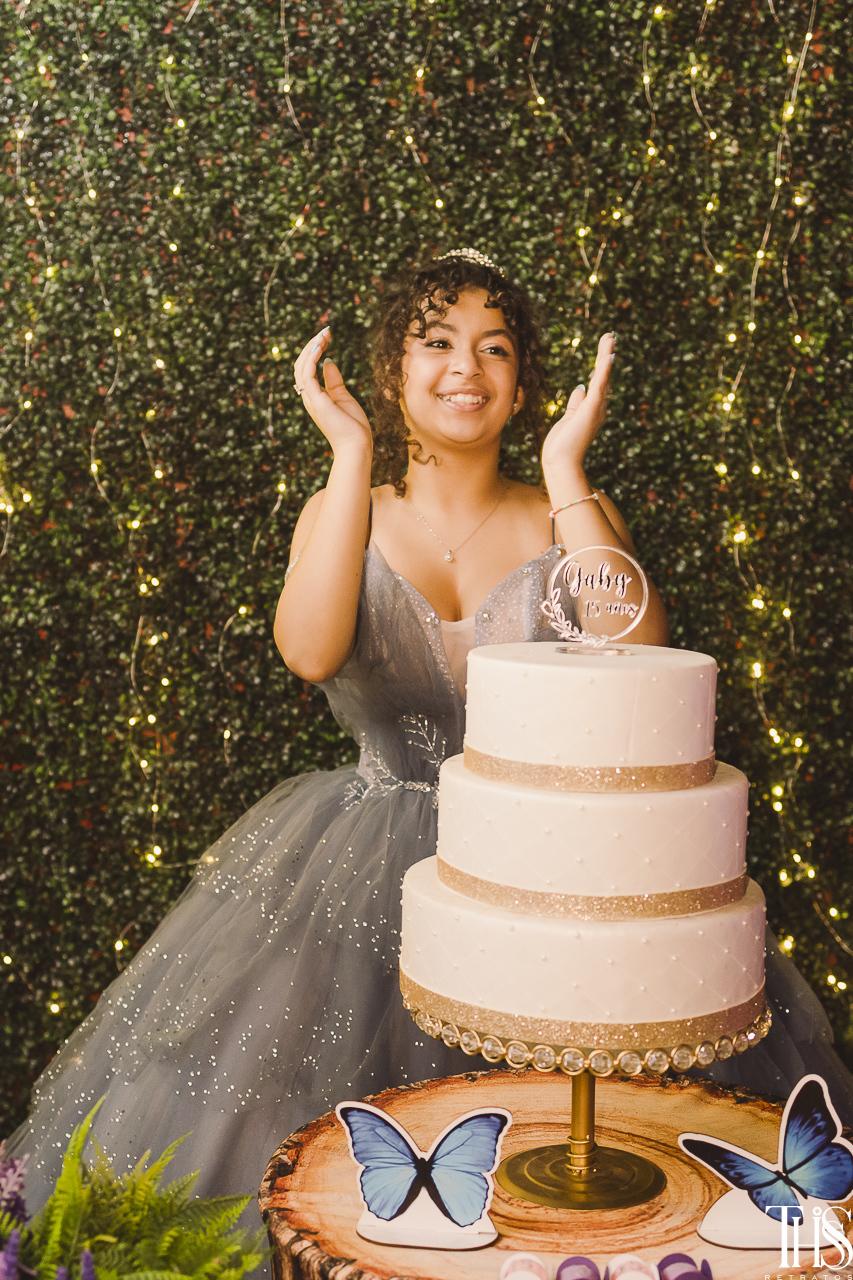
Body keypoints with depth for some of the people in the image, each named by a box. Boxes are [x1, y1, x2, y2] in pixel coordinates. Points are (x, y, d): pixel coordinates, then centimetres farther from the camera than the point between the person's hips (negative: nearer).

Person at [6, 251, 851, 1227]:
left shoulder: (567, 518, 5)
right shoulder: (342, 515, 5)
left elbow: (637, 660, -15)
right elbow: (311, 650, -17)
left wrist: (565, 468, -12)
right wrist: (353, 455, -13)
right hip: (363, 868, 0)